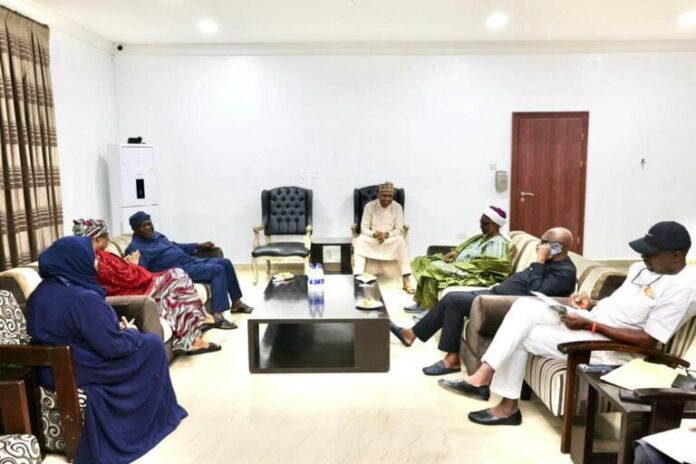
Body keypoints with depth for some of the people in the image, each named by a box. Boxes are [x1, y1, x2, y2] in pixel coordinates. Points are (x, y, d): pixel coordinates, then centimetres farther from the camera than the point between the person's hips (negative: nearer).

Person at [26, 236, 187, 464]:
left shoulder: (40, 293, 3)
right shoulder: (83, 298, -27)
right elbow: (114, 347, -23)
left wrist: (116, 329, 9)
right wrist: (131, 333, -3)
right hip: (77, 374, -9)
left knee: (126, 338, 24)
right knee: (153, 344, 4)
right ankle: (158, 415, 21)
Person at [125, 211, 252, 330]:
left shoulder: (155, 235, 18)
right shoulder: (136, 248, -11)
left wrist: (199, 245, 26)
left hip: (190, 260, 10)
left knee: (225, 263, 7)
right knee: (217, 270, -25)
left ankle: (236, 303, 16)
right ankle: (217, 316, -29)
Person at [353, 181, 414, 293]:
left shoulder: (397, 207, -6)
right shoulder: (369, 206, -7)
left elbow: (399, 230, -7)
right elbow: (364, 228, -8)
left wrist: (386, 234, -26)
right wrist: (374, 234, -28)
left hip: (391, 240, 0)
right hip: (372, 239, 0)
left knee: (401, 240, -33)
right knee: (360, 241, -32)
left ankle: (406, 280, -35)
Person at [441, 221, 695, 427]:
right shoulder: (642, 267, 12)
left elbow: (648, 340, -20)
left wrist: (590, 325, -22)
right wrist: (590, 304, 1)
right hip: (589, 321, 9)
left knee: (523, 337, -16)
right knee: (524, 306, -12)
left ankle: (508, 407, 2)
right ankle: (483, 377, -16)